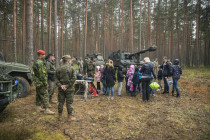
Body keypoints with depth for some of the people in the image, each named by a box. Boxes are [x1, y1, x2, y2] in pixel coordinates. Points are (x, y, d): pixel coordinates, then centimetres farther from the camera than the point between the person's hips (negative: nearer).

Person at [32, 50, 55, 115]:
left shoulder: (36, 62, 16)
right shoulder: (40, 63, -18)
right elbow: (42, 74, -22)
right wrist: (45, 83, -17)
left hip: (38, 83, 11)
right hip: (41, 83, -11)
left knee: (39, 95, 16)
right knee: (45, 95, -8)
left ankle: (38, 108, 26)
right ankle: (46, 109, -5)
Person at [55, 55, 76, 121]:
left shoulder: (59, 69, 2)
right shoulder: (72, 68, -8)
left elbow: (57, 79, -2)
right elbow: (73, 78, -16)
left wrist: (60, 86, -9)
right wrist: (67, 86, -13)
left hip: (61, 89, 3)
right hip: (69, 89, -3)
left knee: (61, 103, 15)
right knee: (69, 103, 7)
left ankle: (60, 116, 26)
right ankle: (69, 117, 16)